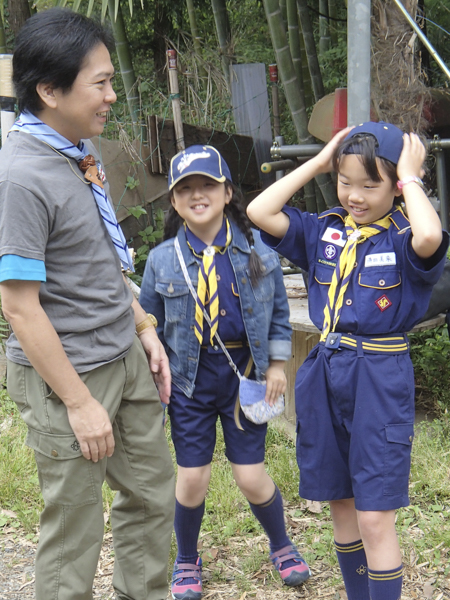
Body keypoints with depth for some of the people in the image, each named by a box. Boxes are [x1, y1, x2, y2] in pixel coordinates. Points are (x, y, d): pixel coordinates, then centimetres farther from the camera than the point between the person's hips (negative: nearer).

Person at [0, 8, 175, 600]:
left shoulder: (81, 152, 5)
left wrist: (144, 329, 12)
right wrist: (79, 403, -19)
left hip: (127, 360, 9)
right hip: (68, 374, -9)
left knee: (153, 495, 19)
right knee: (74, 527, 5)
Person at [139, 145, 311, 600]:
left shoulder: (256, 250, -4)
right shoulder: (162, 260, -4)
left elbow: (278, 311, 7)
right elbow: (149, 324, 6)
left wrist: (277, 364, 3)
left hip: (245, 372, 0)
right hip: (191, 376, 1)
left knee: (250, 475, 3)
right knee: (192, 477, 4)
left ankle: (282, 546, 33)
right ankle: (186, 561, 30)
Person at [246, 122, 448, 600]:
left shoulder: (402, 237, -9)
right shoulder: (324, 230, 6)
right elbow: (259, 212, -2)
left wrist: (410, 178, -18)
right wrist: (316, 163, 0)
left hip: (380, 379, -5)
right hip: (323, 375, 6)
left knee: (375, 519, -4)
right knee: (341, 506, 17)